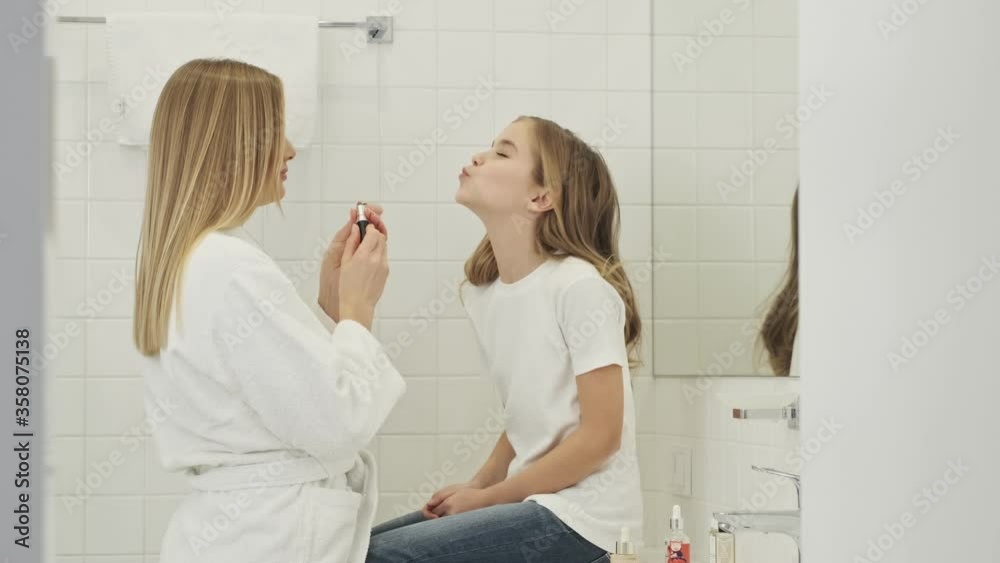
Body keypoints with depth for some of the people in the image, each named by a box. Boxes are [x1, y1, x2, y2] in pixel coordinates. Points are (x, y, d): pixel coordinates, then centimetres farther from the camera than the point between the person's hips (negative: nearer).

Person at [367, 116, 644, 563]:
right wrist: (476, 487, -1)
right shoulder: (482, 293, 8)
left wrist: (487, 496, -12)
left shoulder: (580, 286, -16)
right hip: (536, 503, 8)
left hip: (584, 519, -7)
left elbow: (600, 435, -17)